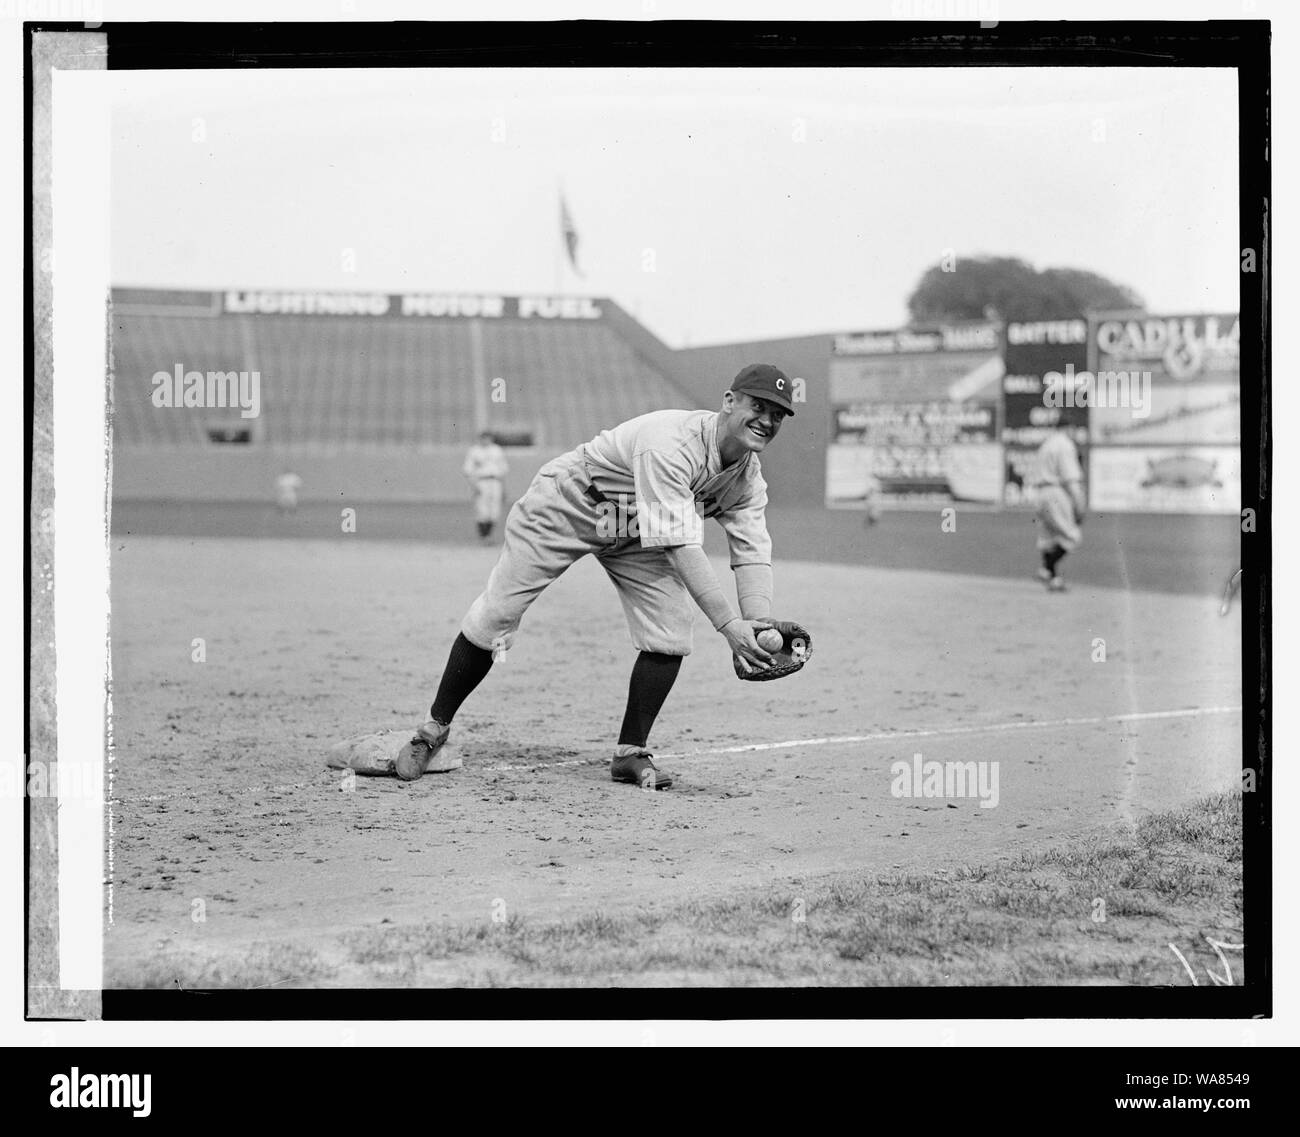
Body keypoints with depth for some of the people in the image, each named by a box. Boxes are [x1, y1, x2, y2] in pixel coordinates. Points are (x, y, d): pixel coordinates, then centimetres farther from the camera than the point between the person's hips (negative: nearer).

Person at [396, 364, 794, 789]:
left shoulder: (748, 473, -13)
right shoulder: (672, 443, -39)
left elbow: (753, 551, -16)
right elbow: (680, 546, -44)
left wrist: (758, 623, -35)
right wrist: (728, 623, -49)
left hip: (636, 533, 7)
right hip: (566, 507, -6)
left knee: (670, 633, -10)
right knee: (494, 615, -6)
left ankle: (630, 753, 5)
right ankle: (434, 730, 10)